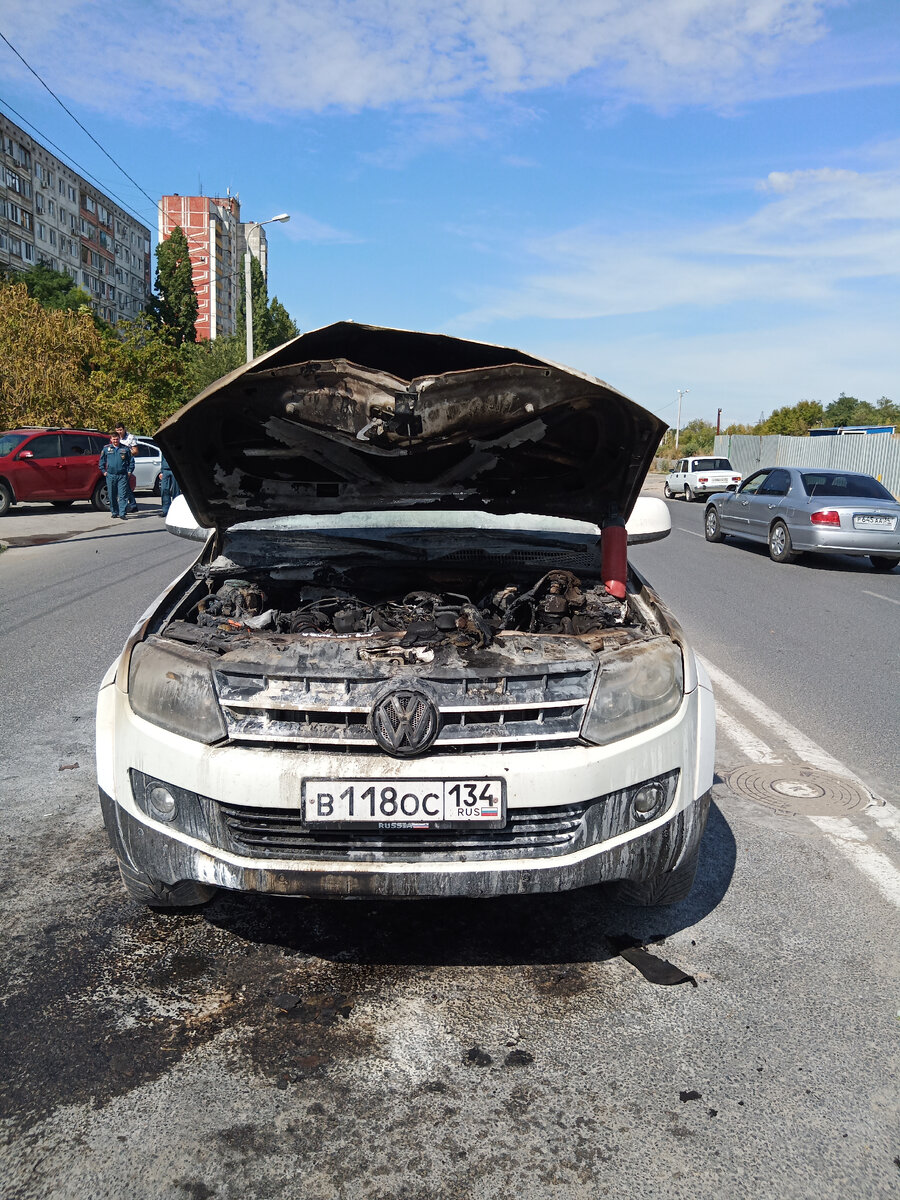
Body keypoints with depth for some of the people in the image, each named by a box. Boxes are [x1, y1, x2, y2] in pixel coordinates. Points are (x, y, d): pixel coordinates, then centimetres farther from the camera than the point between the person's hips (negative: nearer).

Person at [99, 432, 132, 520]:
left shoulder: (125, 449, 8)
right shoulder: (106, 449, 9)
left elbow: (130, 461, 14)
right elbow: (102, 461, 17)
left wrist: (129, 471, 6)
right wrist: (104, 471, 8)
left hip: (122, 475, -2)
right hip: (110, 475, 2)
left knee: (123, 495, -8)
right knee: (112, 495, 7)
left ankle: (122, 513, -10)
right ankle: (114, 512, 20)